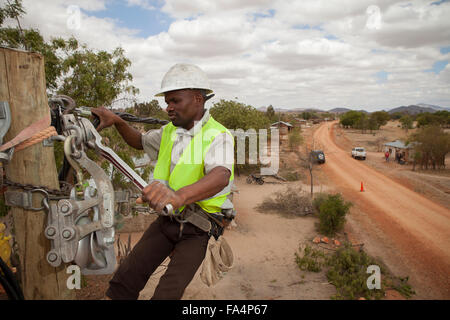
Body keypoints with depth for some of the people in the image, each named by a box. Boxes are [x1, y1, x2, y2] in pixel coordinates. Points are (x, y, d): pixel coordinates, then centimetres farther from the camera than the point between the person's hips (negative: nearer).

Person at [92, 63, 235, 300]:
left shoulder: (218, 136, -18)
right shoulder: (169, 131, 7)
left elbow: (220, 176, -37)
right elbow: (140, 141, 26)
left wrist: (180, 195, -57)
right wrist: (116, 121, 5)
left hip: (198, 229, -6)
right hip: (167, 218, 6)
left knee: (167, 293, -11)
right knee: (126, 277, -3)